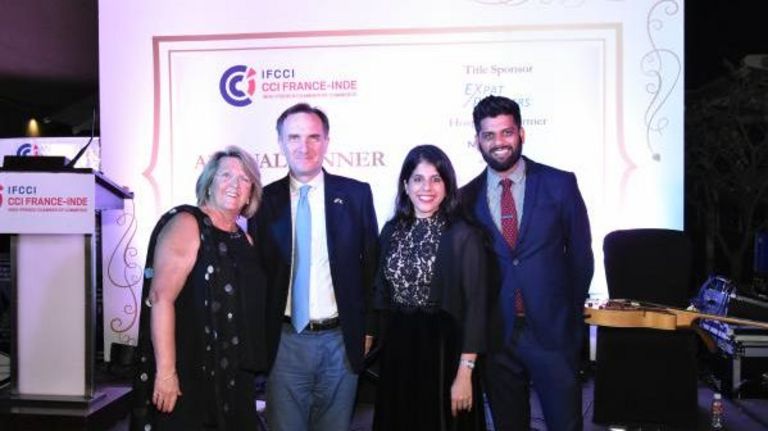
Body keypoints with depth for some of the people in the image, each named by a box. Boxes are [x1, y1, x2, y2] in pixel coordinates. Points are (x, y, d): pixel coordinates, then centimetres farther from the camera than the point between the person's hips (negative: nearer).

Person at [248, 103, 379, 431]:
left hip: (341, 339, 0)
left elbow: (371, 265, 3)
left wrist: (368, 328, 2)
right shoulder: (266, 199, 0)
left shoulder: (356, 194, -2)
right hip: (284, 340, 0)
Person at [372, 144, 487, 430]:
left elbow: (475, 307, -13)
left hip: (443, 348, -4)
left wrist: (465, 373, -15)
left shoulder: (463, 235, -12)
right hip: (396, 348, 5)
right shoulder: (392, 230, 3)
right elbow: (382, 293, 10)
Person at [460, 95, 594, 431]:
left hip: (551, 330, -1)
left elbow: (580, 253, 3)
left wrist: (572, 313, 5)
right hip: (495, 333, 2)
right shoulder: (468, 196, 1)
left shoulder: (559, 184, -3)